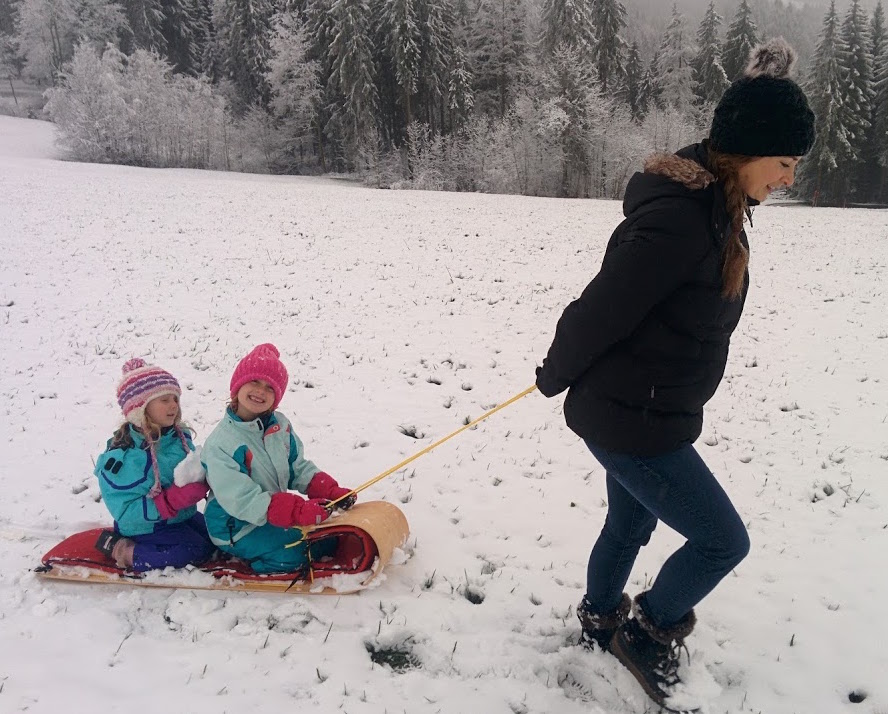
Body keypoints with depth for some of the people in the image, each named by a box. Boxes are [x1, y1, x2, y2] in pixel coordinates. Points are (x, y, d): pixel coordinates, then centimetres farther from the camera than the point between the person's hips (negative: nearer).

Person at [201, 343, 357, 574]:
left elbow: (299, 468, 6)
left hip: (277, 515, 7)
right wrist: (301, 511, -37)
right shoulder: (220, 444, -23)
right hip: (237, 529, -7)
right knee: (296, 553, -24)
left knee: (330, 537, 3)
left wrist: (331, 492, -13)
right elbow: (243, 501, -29)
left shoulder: (280, 425, -2)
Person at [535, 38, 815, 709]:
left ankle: (600, 618, 52)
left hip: (647, 413, 9)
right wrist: (555, 377, -6)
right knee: (723, 539, 5)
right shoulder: (678, 219, -29)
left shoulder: (715, 208, 4)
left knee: (631, 523, 27)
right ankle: (648, 633, 27)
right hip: (629, 421, -9)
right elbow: (600, 310, -24)